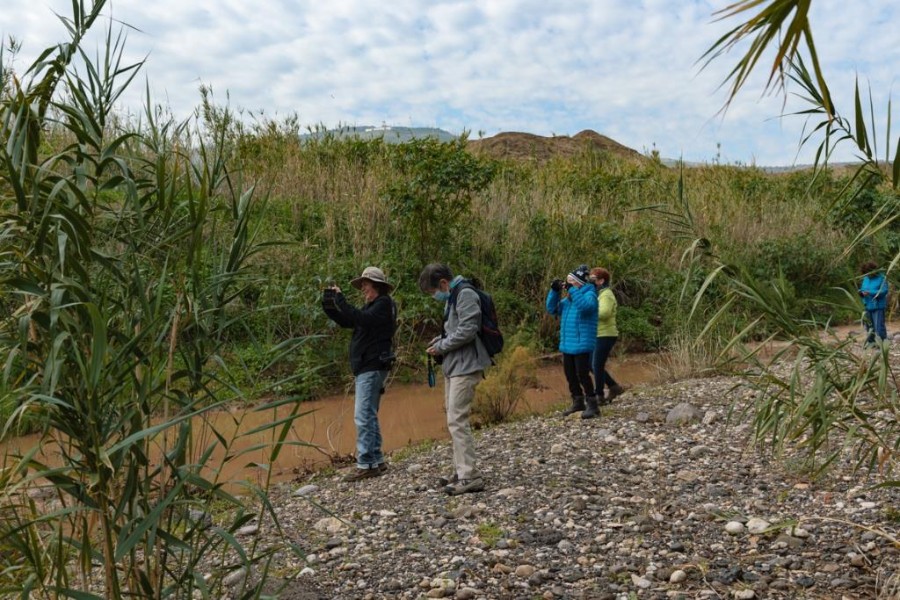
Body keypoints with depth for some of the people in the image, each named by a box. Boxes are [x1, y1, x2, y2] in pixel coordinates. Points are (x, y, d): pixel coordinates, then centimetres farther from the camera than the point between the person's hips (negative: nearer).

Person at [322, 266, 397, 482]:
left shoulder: (384, 303, -9)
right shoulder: (372, 306, 19)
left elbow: (362, 319, -25)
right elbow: (347, 321, 15)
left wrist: (340, 300, -20)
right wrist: (328, 305, 2)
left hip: (372, 367, -10)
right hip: (366, 367, 10)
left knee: (363, 416, -12)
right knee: (369, 415, 14)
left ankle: (366, 465, -10)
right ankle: (377, 461, 20)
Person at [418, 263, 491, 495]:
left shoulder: (465, 294, -13)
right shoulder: (452, 297, 17)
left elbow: (467, 330, -21)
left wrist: (441, 347, -11)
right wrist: (439, 341, 6)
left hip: (465, 366, -10)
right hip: (453, 365, 10)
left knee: (457, 420, -12)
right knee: (454, 419, 13)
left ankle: (470, 476, -9)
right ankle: (460, 471, 21)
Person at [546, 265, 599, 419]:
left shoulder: (589, 294, -9)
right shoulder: (568, 299, 14)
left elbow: (586, 306, -31)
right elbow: (552, 309, 11)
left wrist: (572, 290, -30)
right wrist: (554, 291, -1)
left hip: (582, 345, -8)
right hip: (567, 344, 8)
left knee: (582, 374, -8)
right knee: (570, 375, 14)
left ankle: (592, 405, 3)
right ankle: (578, 402, 28)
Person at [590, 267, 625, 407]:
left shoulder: (606, 295, -14)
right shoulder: (598, 294, 16)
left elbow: (604, 313, -28)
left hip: (605, 336, -9)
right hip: (598, 336, 9)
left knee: (597, 366, -3)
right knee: (593, 365, 12)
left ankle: (599, 396, 7)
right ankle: (614, 387, 21)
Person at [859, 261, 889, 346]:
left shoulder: (882, 278, -7)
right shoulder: (865, 279, 11)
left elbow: (884, 291, -15)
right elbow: (861, 290, 14)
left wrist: (870, 293, -25)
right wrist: (862, 292, -10)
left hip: (878, 306, -6)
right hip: (868, 306, 6)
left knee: (879, 326, -9)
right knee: (869, 326, 12)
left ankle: (883, 342, -2)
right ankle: (870, 342, 22)